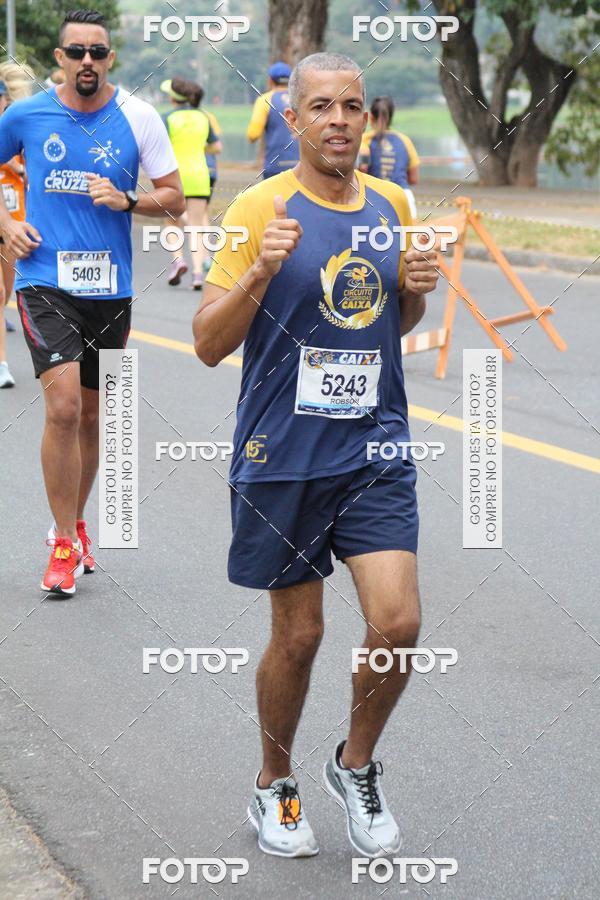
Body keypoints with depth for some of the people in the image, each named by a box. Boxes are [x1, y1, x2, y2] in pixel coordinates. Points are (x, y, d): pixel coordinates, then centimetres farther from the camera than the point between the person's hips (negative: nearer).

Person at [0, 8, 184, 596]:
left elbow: (174, 198, 4)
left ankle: (72, 527, 33)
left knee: (90, 416, 13)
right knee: (63, 406, -17)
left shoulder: (138, 118, 0)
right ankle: (64, 546, -8)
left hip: (110, 286, 2)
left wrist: (127, 201, -14)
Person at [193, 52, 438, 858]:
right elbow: (209, 344, -9)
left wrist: (416, 291, -2)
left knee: (397, 623, -8)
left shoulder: (391, 205, 6)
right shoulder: (261, 209, -8)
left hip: (376, 450, 3)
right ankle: (275, 785, 30)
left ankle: (356, 767, 18)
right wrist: (260, 271, -25)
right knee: (298, 636, 7)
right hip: (284, 459, -3)